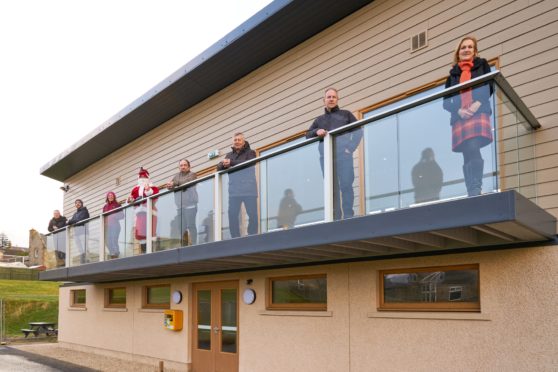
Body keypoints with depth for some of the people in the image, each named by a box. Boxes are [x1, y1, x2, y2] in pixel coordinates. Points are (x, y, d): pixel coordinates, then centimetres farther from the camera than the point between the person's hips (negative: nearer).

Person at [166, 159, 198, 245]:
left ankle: (193, 244, -5)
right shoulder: (177, 176, 21)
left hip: (190, 205, -5)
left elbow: (186, 182, -13)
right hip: (179, 206, 5)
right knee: (182, 228, 4)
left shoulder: (192, 174, 6)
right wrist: (170, 185, -12)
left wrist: (175, 184, -4)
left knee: (191, 226, -7)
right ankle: (184, 245, 7)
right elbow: (169, 186, 10)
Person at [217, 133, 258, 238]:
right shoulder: (229, 155, 19)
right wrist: (224, 164, -13)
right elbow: (219, 167, 10)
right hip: (234, 190, 3)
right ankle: (235, 238, 2)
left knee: (253, 214, -5)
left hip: (249, 189, -3)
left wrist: (231, 163, -17)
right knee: (232, 215, -3)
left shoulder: (250, 152, 7)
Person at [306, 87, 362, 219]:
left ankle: (348, 217, -14)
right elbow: (307, 135, 19)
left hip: (342, 151, -3)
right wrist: (317, 131, -4)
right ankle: (335, 218, -5)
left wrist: (351, 147, -7)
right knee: (331, 187, -3)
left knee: (346, 184, -13)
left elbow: (358, 131, 9)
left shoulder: (346, 114, 20)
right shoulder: (319, 119, 28)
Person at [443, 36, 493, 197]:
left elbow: (490, 87, 6)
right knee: (467, 156, -3)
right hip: (459, 117, 3)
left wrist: (478, 103, -11)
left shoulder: (482, 65, 17)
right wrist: (458, 110, -6)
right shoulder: (453, 74, 20)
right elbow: (446, 102, 14)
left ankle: (476, 190, -25)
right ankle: (471, 193, -5)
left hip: (479, 114, -3)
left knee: (473, 150, -23)